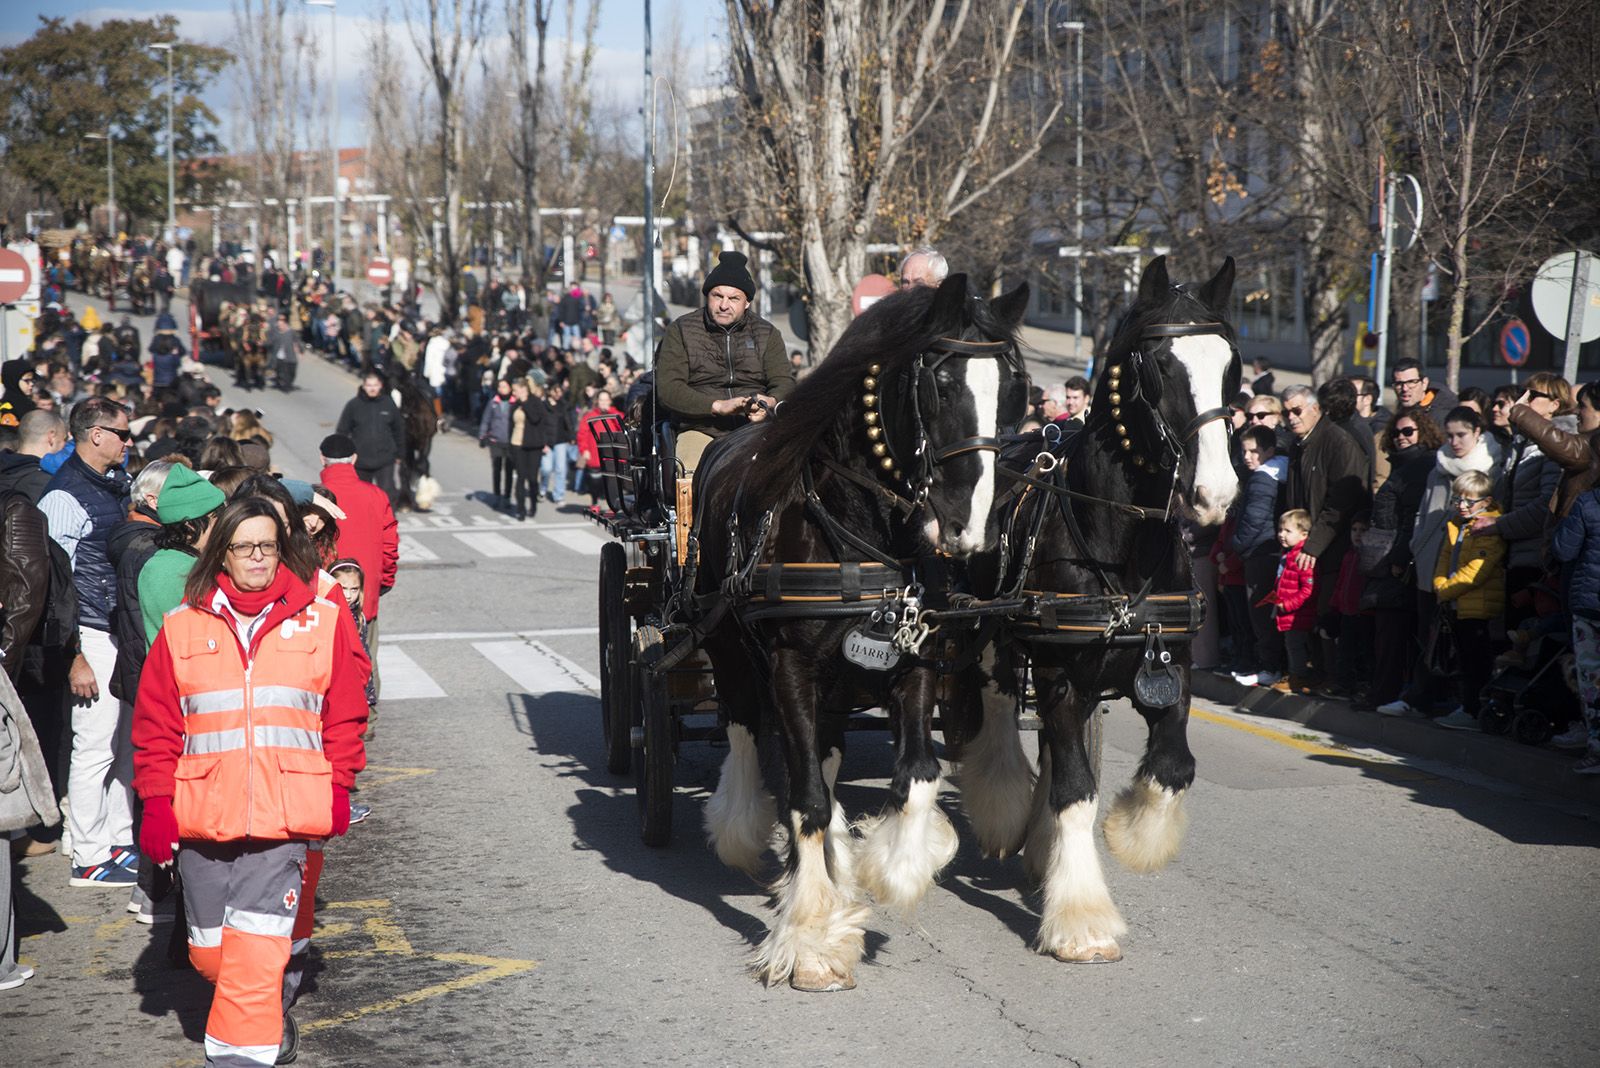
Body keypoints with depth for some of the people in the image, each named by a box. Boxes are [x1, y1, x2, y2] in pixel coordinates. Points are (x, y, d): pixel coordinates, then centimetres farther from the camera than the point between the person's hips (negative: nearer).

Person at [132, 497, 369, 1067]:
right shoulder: (183, 627, 7)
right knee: (210, 950, 10)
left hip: (284, 815, -2)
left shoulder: (323, 621, 5)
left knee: (256, 945, -13)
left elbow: (345, 714, 9)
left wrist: (339, 787, 4)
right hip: (201, 817, 2)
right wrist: (157, 801, 2)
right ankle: (266, 1012, 37)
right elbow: (156, 726, 8)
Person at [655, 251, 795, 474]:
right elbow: (668, 389, -2)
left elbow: (785, 382, 8)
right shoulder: (681, 330, 9)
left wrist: (769, 403, -18)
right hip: (700, 429, -2)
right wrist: (719, 406, -15)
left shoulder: (767, 334, 16)